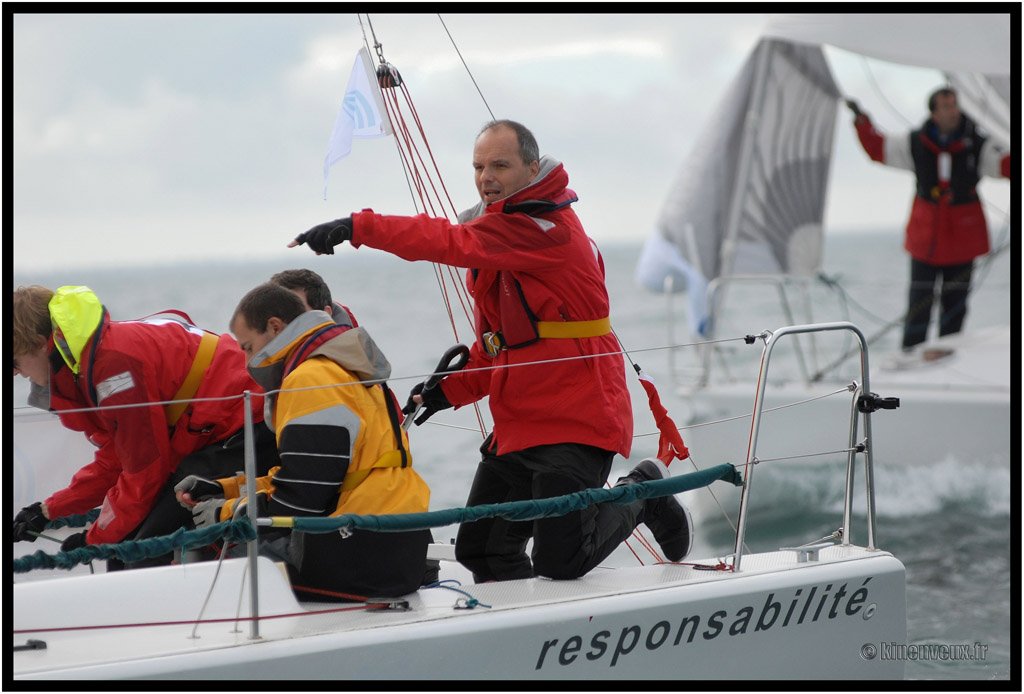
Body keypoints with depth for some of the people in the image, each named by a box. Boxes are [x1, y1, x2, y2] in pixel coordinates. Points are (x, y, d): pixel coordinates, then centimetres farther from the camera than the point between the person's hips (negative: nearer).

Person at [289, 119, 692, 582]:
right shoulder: (497, 225, 16)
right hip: (519, 423, 9)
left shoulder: (546, 227, -16)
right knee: (481, 550, 6)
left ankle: (640, 497, 14)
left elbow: (454, 243, -29)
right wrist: (454, 390, 7)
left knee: (559, 562, -10)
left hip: (576, 420, -9)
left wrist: (358, 227, -34)